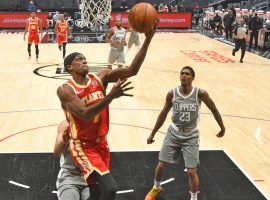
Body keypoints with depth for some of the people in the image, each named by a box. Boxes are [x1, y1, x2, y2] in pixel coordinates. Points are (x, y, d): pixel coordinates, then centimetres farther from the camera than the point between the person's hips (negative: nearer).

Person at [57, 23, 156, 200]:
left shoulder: (101, 78, -3)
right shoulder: (65, 90, -16)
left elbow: (132, 70, -14)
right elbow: (85, 115, -31)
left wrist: (148, 40, -25)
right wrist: (111, 96, -42)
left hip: (101, 142, 6)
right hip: (83, 146, -6)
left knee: (99, 183, 27)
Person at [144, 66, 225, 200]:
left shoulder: (200, 93, -17)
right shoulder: (172, 93, -10)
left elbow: (214, 110, -1)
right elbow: (163, 114, 3)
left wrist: (222, 128, 10)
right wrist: (153, 134, 7)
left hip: (191, 136, -2)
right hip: (174, 133, 2)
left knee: (191, 171, -5)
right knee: (161, 165, 7)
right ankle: (156, 188, 37)